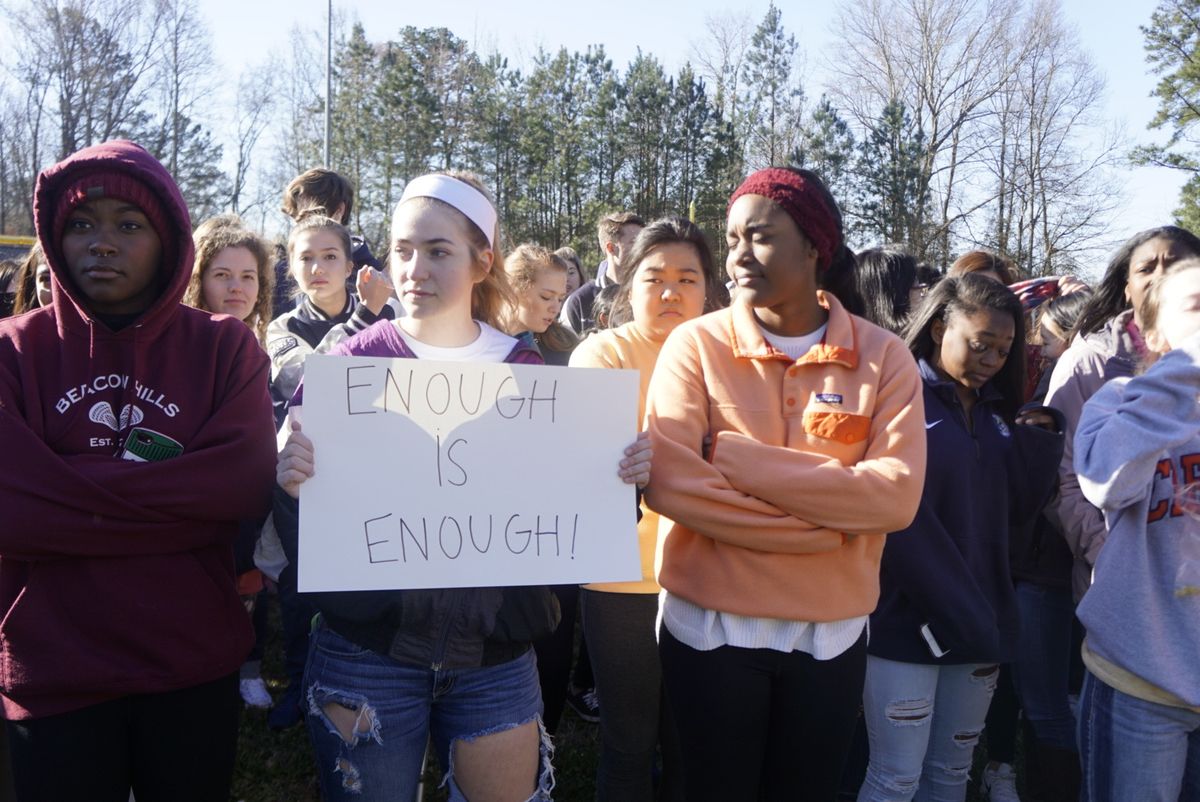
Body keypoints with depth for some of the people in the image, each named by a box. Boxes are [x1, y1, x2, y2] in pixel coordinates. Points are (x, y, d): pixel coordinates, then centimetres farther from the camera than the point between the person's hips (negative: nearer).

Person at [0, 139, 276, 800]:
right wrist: (172, 493, -14)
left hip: (196, 669, 1)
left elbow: (245, 487, -14)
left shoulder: (224, 348, 0)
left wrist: (68, 490, -14)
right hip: (53, 677, 0)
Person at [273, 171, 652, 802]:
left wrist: (622, 478, -12)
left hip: (496, 654, 2)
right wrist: (291, 484, -24)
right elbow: (305, 541, -3)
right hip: (366, 651, -1)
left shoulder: (526, 371, 2)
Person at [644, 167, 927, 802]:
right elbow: (669, 483, -18)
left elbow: (896, 495, -15)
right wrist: (827, 526, -18)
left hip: (832, 632, 2)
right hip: (711, 626, -1)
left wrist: (734, 457, -20)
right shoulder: (697, 345, -6)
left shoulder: (883, 356, -3)